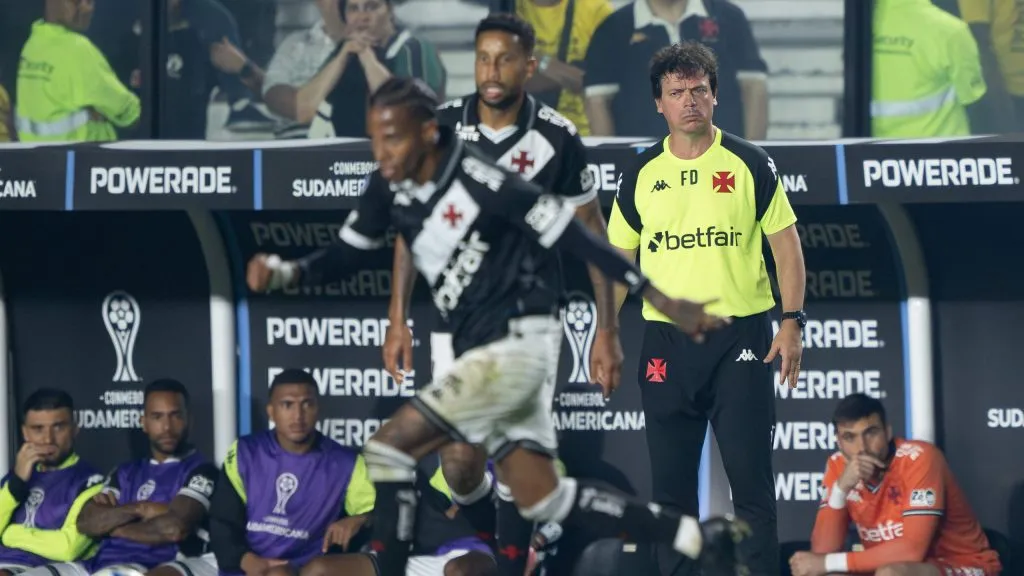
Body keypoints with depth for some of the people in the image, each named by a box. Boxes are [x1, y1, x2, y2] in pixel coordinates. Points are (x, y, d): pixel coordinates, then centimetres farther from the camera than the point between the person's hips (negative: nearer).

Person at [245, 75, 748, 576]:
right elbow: (344, 254, 9)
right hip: (480, 352, 8)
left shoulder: (478, 181, -21)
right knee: (541, 500, 10)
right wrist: (285, 271, -12)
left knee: (388, 448, -14)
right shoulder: (391, 188, 1)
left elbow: (570, 235, -18)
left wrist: (661, 301, -17)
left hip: (517, 342, -8)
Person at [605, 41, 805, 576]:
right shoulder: (640, 174, 7)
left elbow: (785, 245, 3)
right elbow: (617, 259, 12)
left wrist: (792, 321, -6)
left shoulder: (750, 164, 0)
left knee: (750, 474, -4)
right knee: (670, 481, 5)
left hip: (740, 337, -2)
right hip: (666, 343, 2)